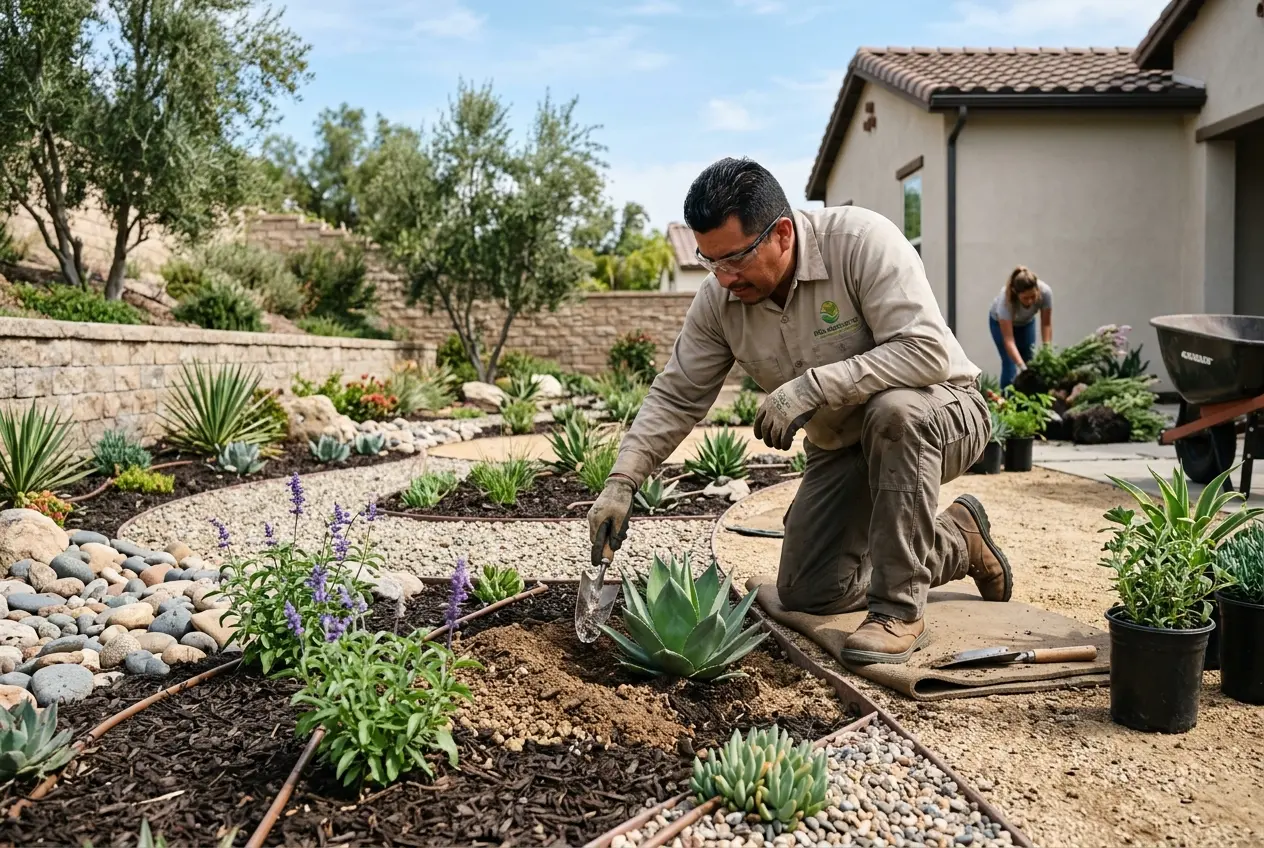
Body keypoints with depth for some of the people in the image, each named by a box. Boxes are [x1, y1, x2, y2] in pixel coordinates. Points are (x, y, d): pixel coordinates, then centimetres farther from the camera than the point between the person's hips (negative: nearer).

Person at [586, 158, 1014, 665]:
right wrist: (621, 482, -14)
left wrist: (813, 385, -39)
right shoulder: (718, 299, -11)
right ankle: (956, 541, 21)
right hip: (842, 447, 6)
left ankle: (899, 610, -25)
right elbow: (676, 397, -4)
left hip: (942, 411, -5)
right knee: (806, 593, -1)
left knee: (893, 410, -41)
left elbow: (928, 351, -35)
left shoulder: (860, 239, -27)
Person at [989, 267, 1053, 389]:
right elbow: (1008, 340, -41)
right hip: (1000, 321, -3)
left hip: (1027, 322, 3)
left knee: (1029, 362, -4)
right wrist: (1022, 366, -49)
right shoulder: (1005, 299, -42)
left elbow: (1046, 324, -18)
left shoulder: (1045, 292, -34)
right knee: (1010, 366, -14)